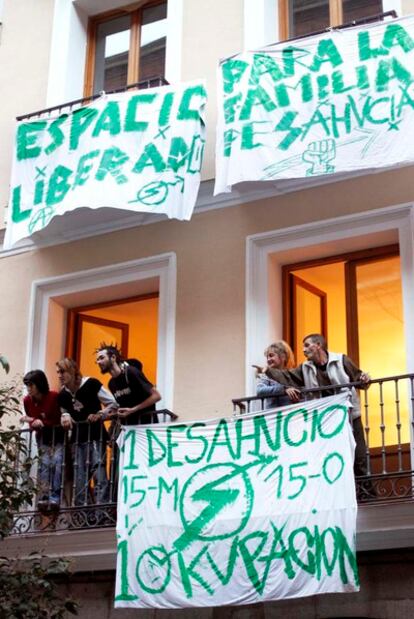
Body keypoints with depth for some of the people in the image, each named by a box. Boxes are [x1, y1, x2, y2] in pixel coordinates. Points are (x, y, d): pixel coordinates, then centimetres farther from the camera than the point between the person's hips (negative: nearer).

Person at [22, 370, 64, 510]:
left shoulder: (54, 397, -21)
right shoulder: (27, 400, -6)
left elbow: (59, 420, -18)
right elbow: (32, 423, 2)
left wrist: (41, 422, -30)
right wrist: (33, 423, -22)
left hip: (58, 437, -4)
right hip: (43, 438, 4)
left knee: (57, 463, -20)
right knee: (44, 464, -11)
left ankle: (55, 497, -23)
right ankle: (44, 497, -14)